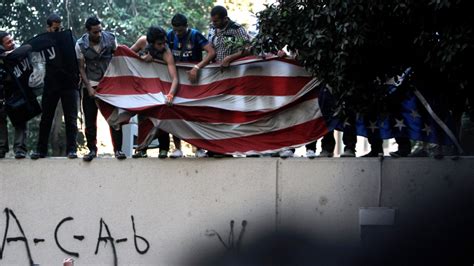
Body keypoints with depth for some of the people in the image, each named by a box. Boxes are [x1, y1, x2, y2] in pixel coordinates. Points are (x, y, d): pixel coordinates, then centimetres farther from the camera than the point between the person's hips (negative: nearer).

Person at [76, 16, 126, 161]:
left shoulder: (110, 39, -10)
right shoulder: (81, 45, -10)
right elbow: (81, 68, -4)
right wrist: (89, 87, -12)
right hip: (91, 85, 0)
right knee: (90, 120, 2)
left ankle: (118, 149, 2)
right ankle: (92, 149, 12)